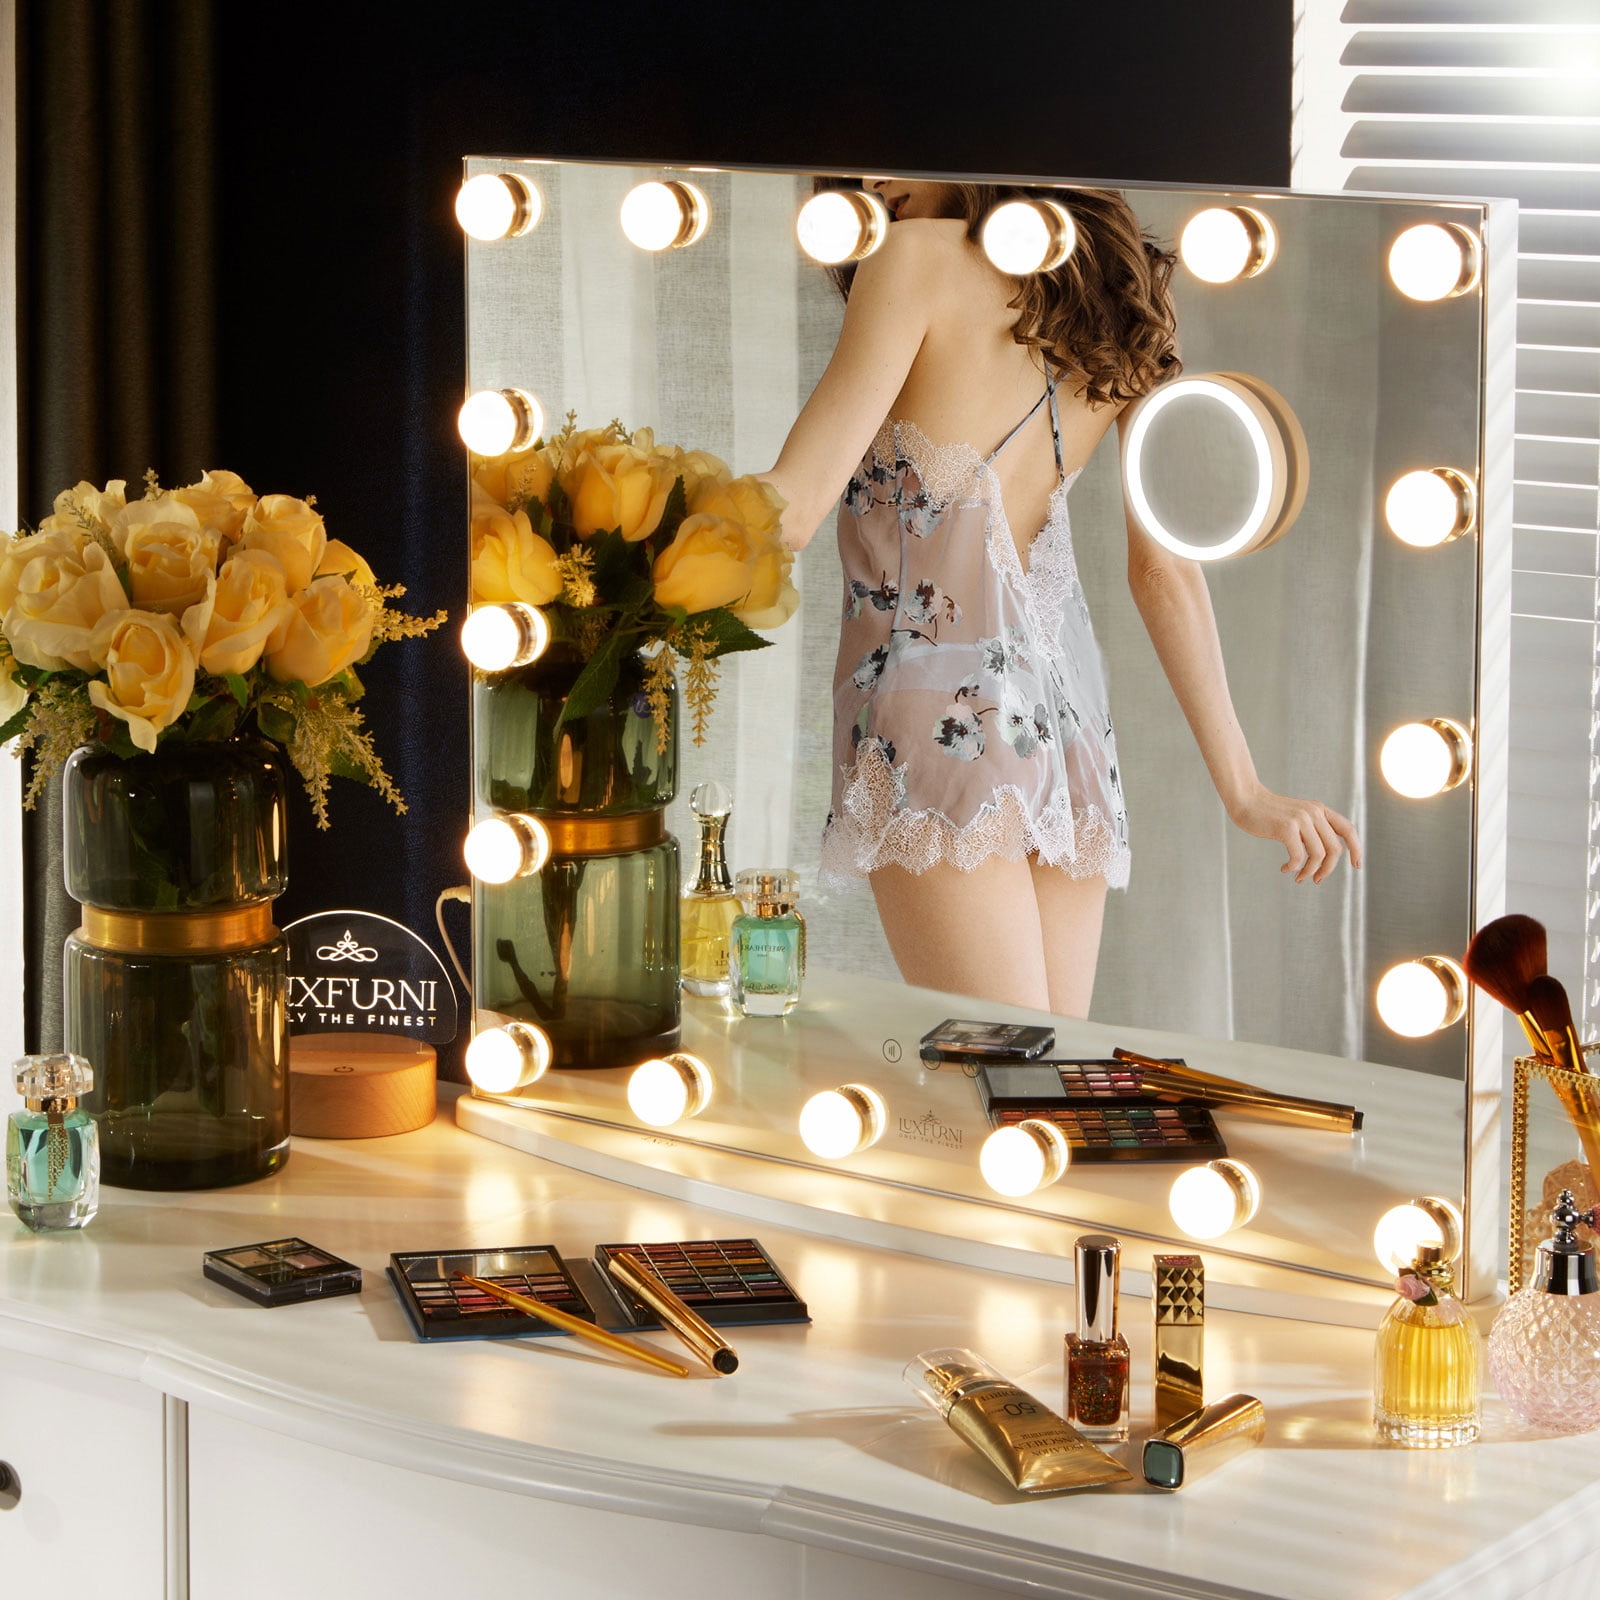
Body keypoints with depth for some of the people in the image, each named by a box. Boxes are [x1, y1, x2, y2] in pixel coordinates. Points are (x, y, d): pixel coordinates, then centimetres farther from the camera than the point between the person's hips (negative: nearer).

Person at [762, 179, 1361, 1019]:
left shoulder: (922, 256, -3)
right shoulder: (1115, 298, 16)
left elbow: (794, 504, -10)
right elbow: (1165, 571, 16)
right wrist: (1244, 791, 17)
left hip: (939, 693, -7)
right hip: (1068, 703, 7)